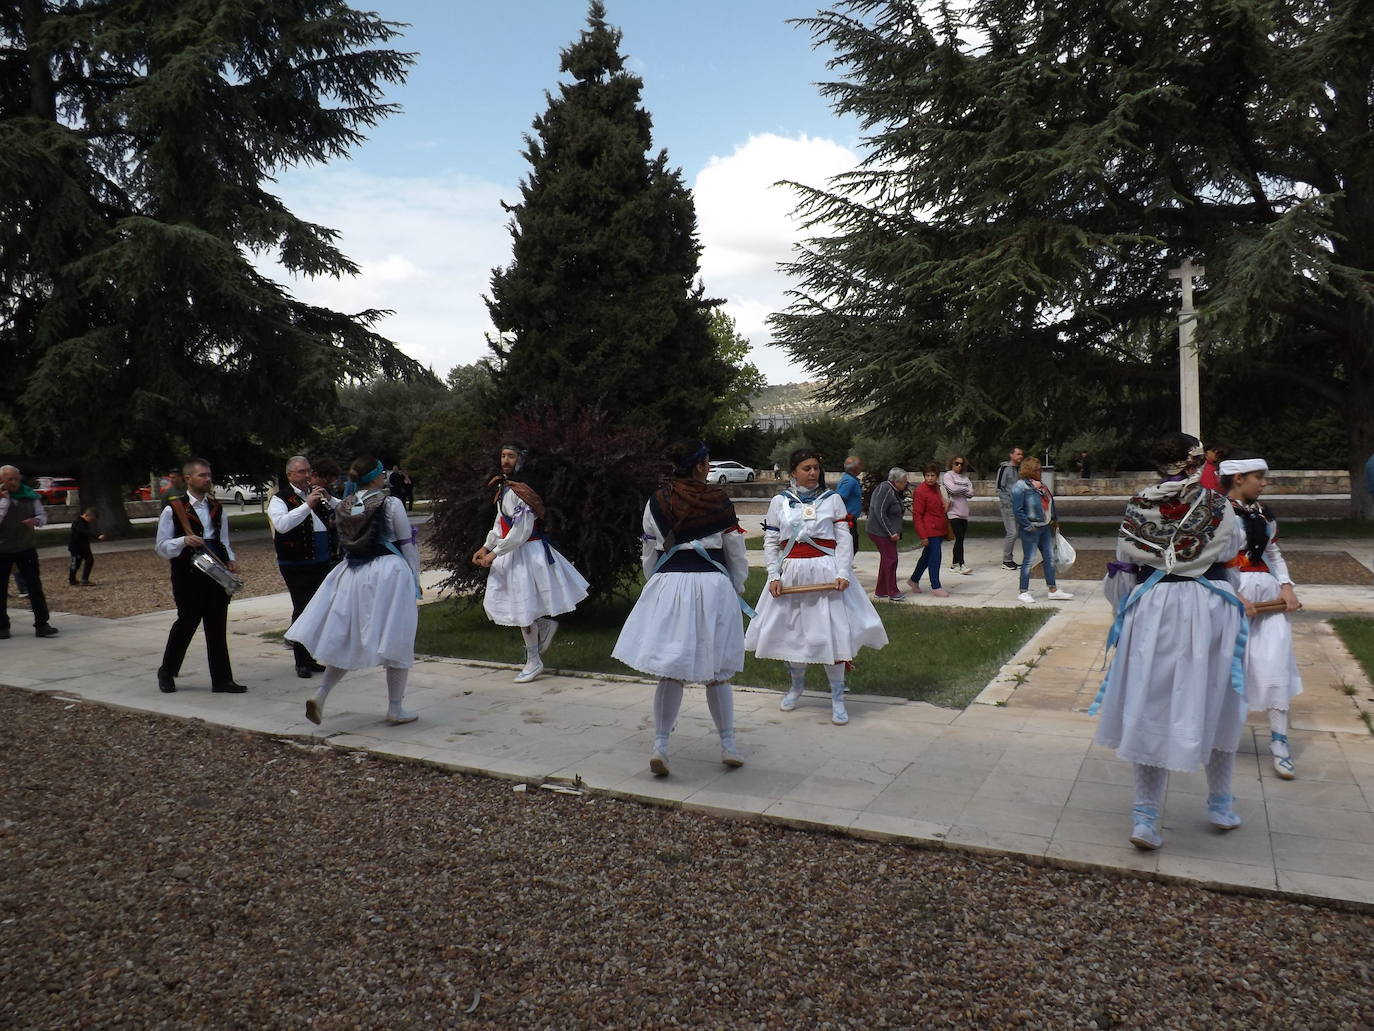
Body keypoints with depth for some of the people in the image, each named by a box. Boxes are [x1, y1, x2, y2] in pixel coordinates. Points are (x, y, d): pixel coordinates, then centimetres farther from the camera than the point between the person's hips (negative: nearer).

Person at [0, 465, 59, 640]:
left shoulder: (29, 495, 3)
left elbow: (43, 516, 7)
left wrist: (36, 520, -14)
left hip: (27, 547, 2)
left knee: (35, 586, -2)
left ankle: (41, 624, 0)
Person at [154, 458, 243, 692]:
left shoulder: (217, 508, 14)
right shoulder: (172, 509, -2)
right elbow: (161, 547, -3)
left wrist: (230, 560, 2)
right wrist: (184, 541, -21)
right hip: (188, 575, -5)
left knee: (218, 627, 5)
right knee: (187, 622, 3)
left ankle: (221, 680, 9)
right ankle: (167, 672, 26)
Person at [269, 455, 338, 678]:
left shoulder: (317, 494, 13)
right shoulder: (280, 499, -4)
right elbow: (282, 524, -23)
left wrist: (329, 499, -10)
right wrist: (307, 505, -29)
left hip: (323, 563, 6)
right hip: (296, 566, -6)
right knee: (302, 610, -7)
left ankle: (312, 658, 23)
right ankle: (301, 662, 1)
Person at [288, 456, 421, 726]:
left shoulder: (344, 506, 6)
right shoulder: (391, 504, -9)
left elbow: (346, 544, 14)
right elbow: (408, 545, -5)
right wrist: (415, 581, 4)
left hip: (352, 574, 5)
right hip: (389, 573, -5)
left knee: (346, 640, 15)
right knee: (397, 642, 5)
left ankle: (320, 693, 2)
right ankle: (395, 709, 10)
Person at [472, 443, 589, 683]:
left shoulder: (521, 491, -18)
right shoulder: (504, 487, 11)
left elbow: (521, 531, -21)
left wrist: (495, 553, -17)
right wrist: (486, 547, 11)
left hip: (526, 552, -9)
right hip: (510, 551, 9)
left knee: (524, 606, -2)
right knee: (495, 601, 12)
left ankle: (533, 662, 13)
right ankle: (546, 624, 29)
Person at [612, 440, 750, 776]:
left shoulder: (656, 502, 2)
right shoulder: (719, 501, -3)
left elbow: (650, 553, 9)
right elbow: (736, 551, 4)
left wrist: (655, 584, 23)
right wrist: (737, 587, 18)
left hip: (668, 584, 2)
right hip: (712, 584, -1)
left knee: (670, 671, 7)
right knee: (715, 671, 11)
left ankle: (660, 746, 5)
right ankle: (728, 745, 21)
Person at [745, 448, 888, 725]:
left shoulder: (832, 499, 3)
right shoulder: (780, 502, 4)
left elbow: (844, 539, 0)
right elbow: (770, 542, 5)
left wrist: (843, 573, -11)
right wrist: (774, 576, -5)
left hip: (826, 573, -1)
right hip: (791, 574, 2)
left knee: (833, 632, -3)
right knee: (791, 632, 10)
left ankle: (837, 698, 8)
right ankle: (797, 686, 34)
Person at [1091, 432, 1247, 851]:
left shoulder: (1137, 508, -1)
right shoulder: (1218, 506, -4)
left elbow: (1125, 570, 5)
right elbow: (1230, 567, 5)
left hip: (1152, 610, 1)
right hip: (1210, 610, -1)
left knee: (1152, 708, 7)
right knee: (1215, 704, 17)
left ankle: (1145, 816, 6)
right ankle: (1220, 804, 32)